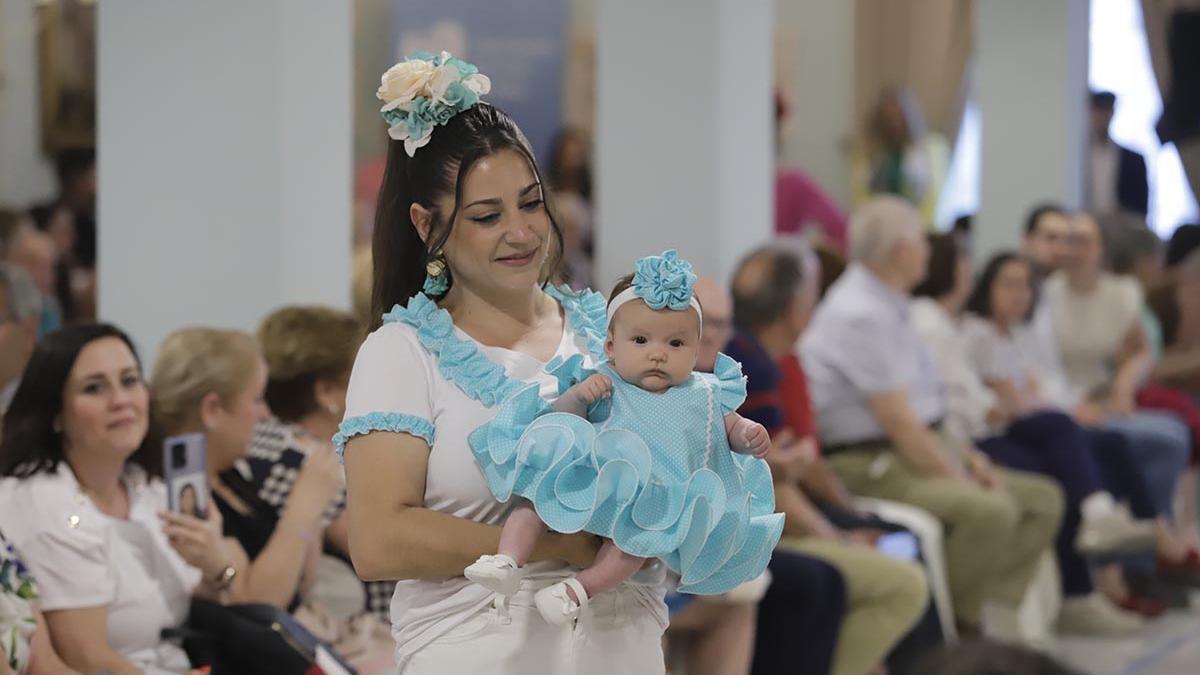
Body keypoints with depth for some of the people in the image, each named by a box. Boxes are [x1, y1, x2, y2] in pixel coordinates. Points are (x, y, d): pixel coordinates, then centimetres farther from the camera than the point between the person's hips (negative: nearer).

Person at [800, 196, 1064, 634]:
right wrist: (958, 479, -14)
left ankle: (970, 620, -1)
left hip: (915, 453, 11)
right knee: (990, 511, -31)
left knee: (1041, 499, 5)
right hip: (869, 467, -11)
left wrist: (965, 458, 6)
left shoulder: (884, 306, 16)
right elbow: (899, 424, -20)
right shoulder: (860, 316, -17)